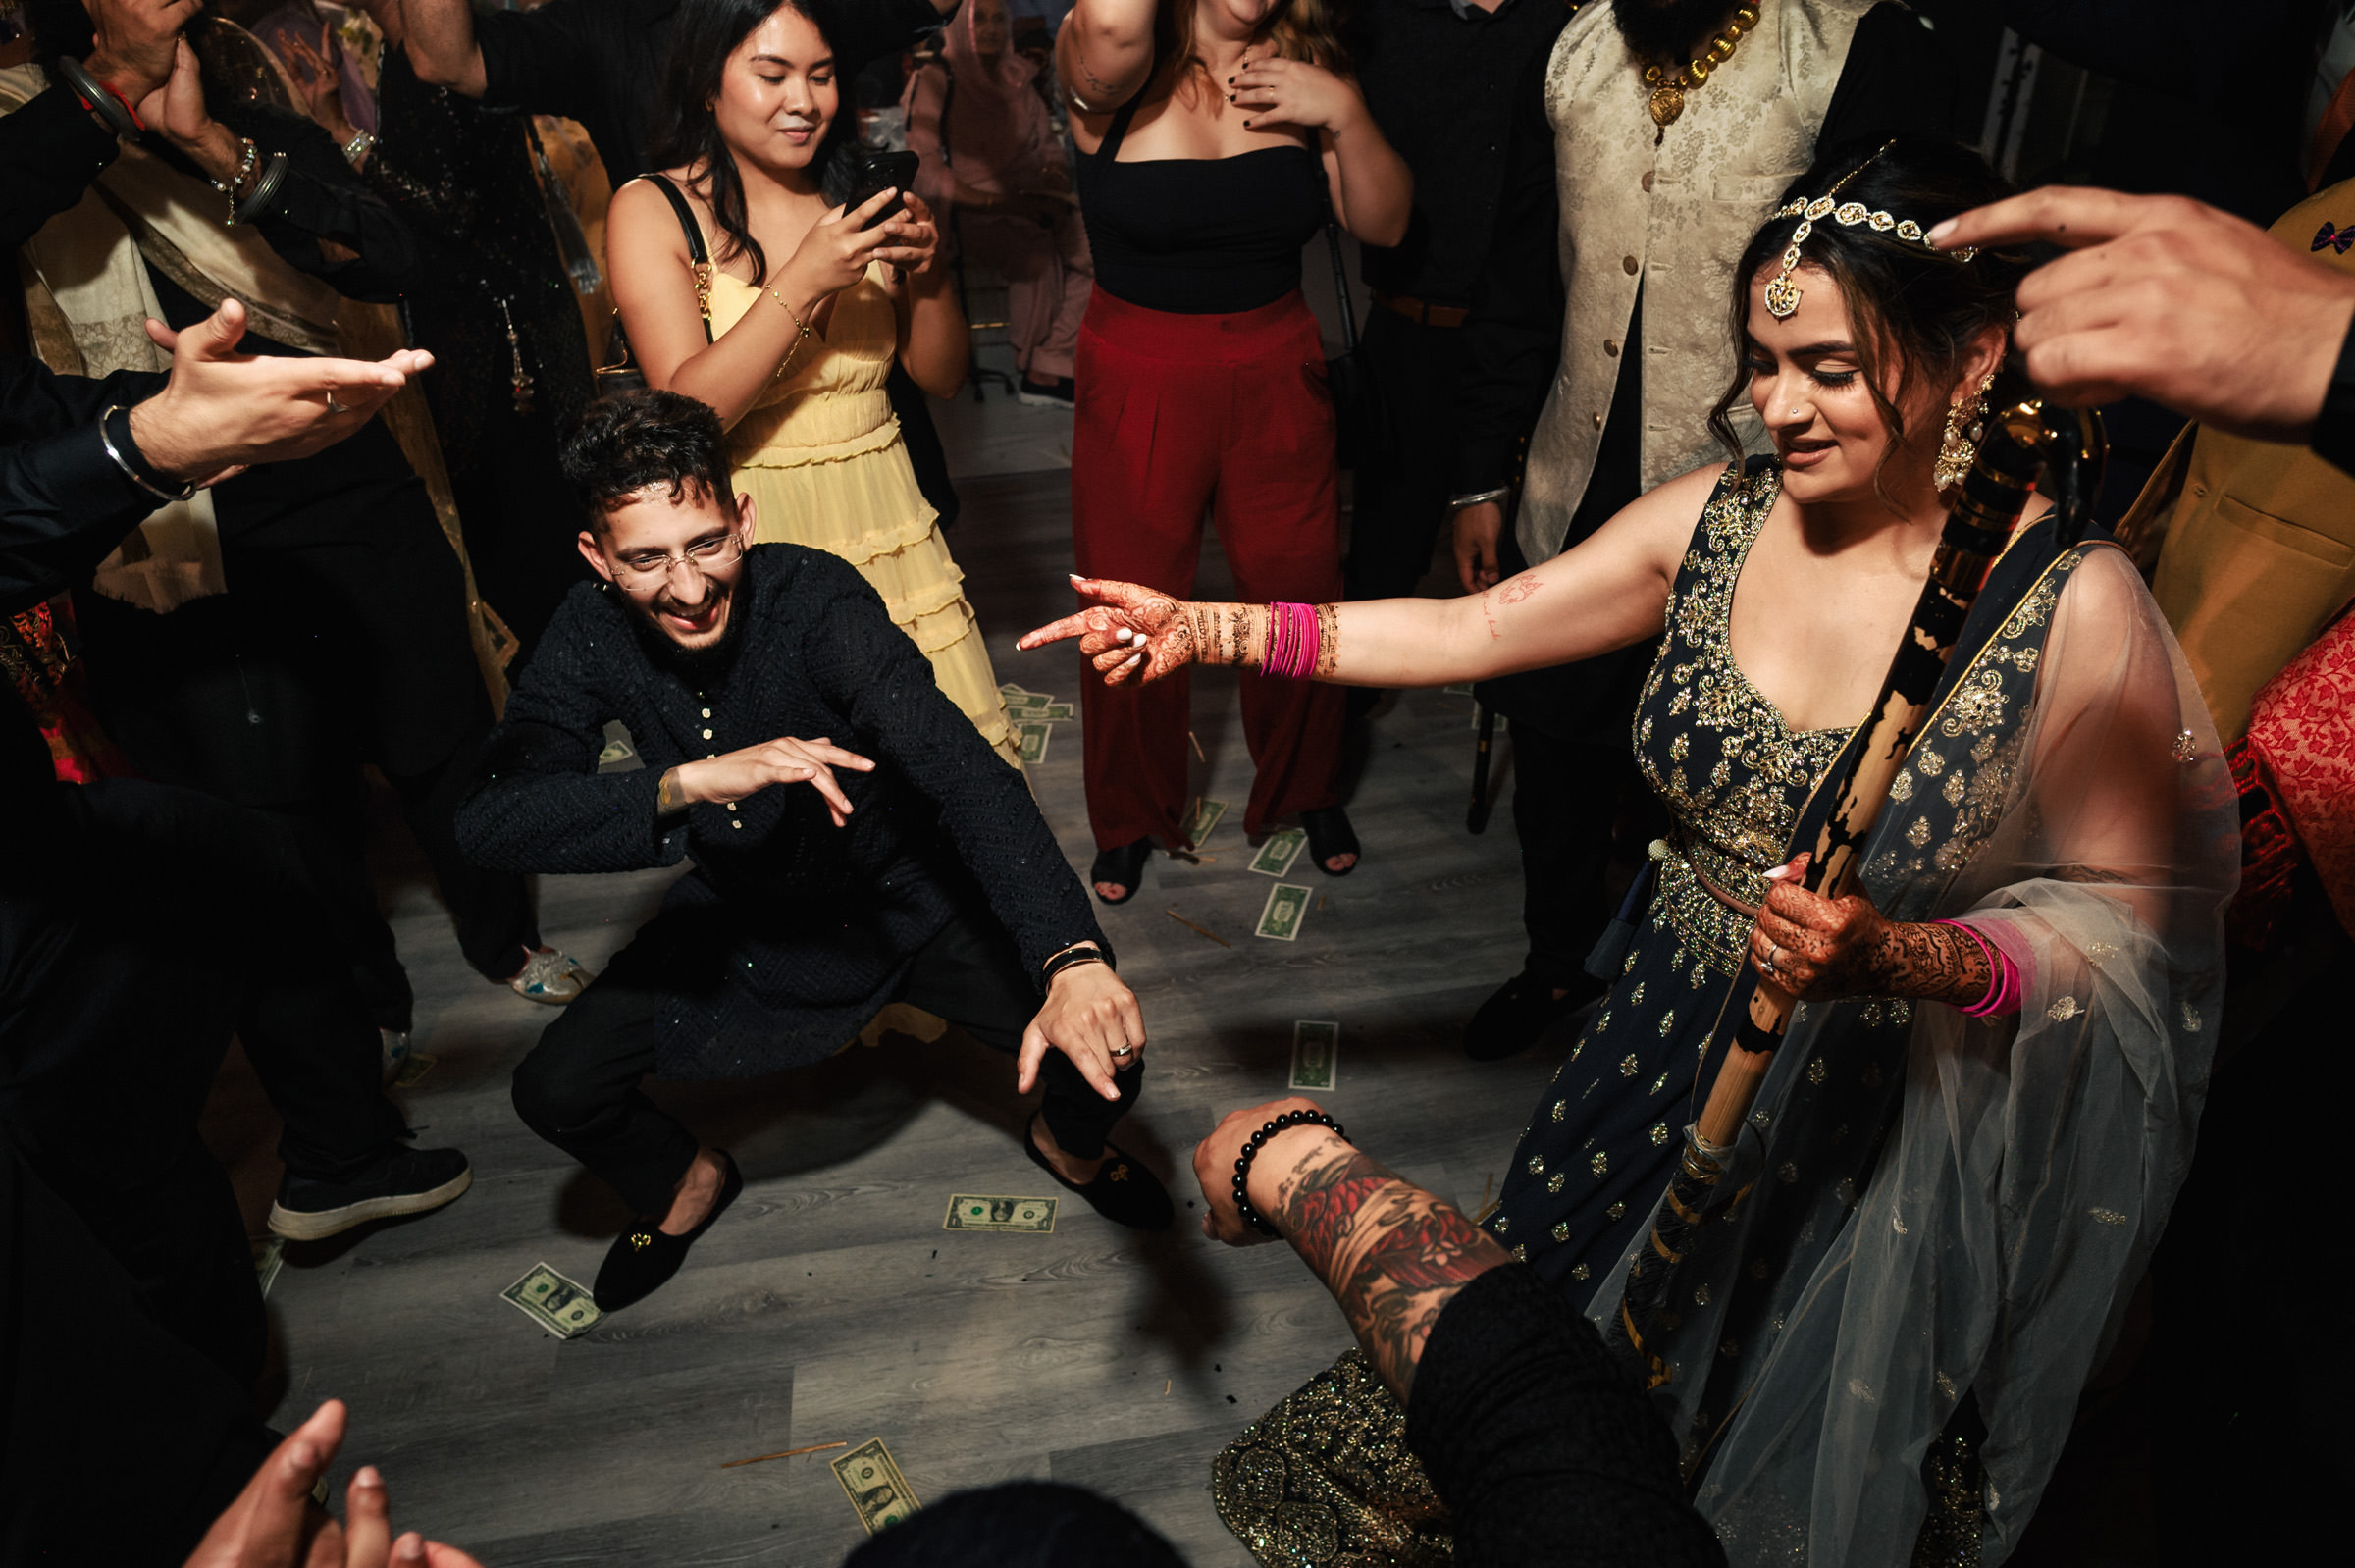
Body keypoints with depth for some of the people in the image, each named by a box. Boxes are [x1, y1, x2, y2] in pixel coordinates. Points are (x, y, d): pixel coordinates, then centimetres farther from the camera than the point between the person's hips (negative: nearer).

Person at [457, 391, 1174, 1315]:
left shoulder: (815, 598, -29)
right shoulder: (593, 638, -17)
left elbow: (962, 771, -43)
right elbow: (488, 821, -28)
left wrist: (1072, 960, -58)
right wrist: (690, 782, -44)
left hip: (907, 900, -2)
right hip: (742, 919, 3)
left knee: (1104, 1046, -18)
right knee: (553, 1092, -8)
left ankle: (1071, 1144, 21)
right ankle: (687, 1183, 28)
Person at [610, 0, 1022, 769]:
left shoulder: (857, 197, 7)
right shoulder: (651, 209, -5)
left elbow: (942, 377, 9)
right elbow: (688, 410, -16)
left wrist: (927, 272, -10)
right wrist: (803, 283, -23)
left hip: (886, 525, 4)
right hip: (754, 542, -3)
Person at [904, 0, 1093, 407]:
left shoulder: (1017, 79, 14)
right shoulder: (936, 80, -3)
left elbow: (1047, 142, 22)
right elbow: (925, 170, -11)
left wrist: (1053, 171, -3)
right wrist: (993, 200, -18)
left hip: (1027, 202, 6)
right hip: (967, 212, -6)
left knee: (1089, 246, -18)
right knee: (1036, 251, -31)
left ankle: (1047, 371, -18)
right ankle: (1028, 367, -15)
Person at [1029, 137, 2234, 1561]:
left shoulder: (2075, 610, -22)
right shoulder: (1718, 521, -10)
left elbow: (2138, 910, -14)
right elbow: (1474, 628, -5)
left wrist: (1899, 956, -32)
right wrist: (1205, 627, -8)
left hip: (1897, 1109, -4)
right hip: (1679, 1037, 4)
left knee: (1787, 1445, 16)